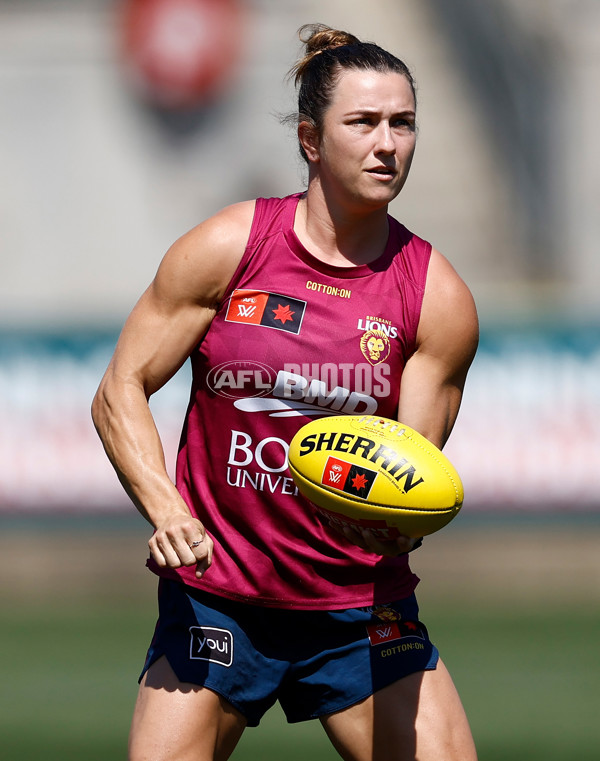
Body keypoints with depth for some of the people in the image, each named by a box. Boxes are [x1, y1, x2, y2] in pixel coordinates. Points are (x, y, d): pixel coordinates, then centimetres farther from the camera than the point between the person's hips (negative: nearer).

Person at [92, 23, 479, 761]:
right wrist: (165, 509, -17)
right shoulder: (226, 249, -5)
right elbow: (119, 393, -1)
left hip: (361, 605, 1)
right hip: (214, 599, -1)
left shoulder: (439, 298, -4)